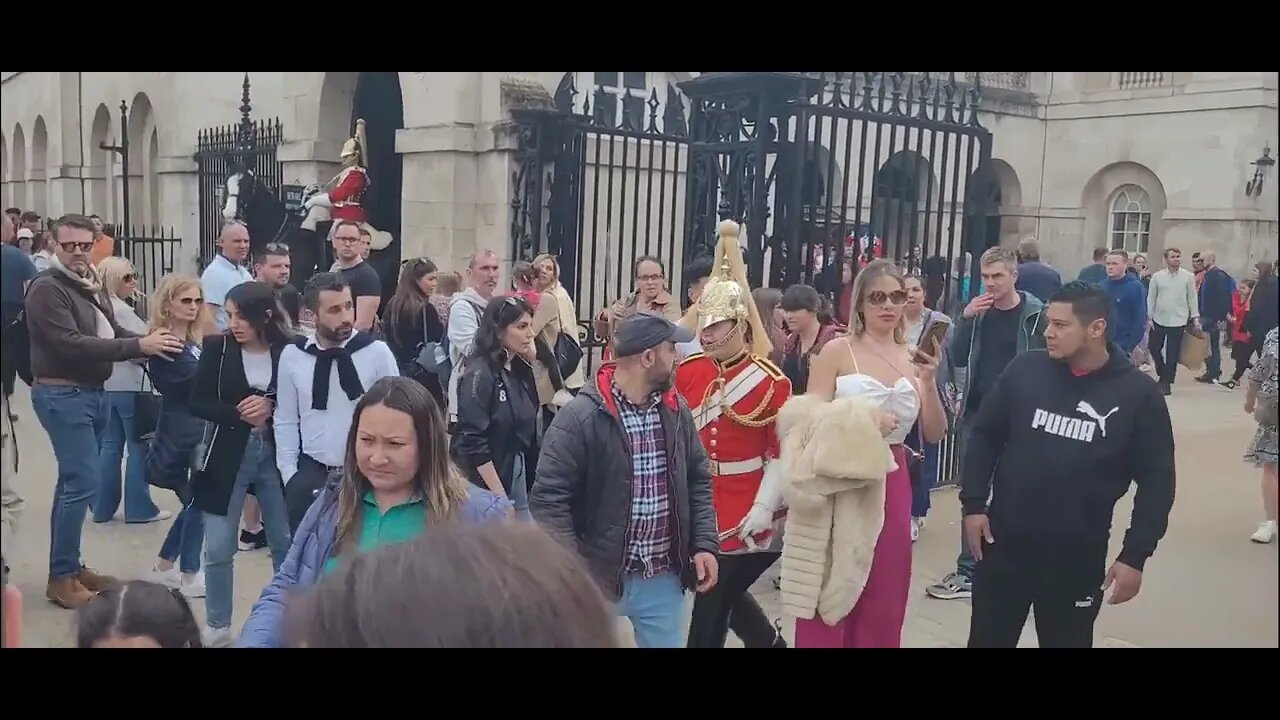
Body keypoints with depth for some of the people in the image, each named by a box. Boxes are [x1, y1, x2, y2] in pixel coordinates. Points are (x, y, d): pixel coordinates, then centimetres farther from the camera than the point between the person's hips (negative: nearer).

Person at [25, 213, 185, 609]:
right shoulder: (47, 288, -15)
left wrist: (150, 340, -6)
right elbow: (71, 344, -25)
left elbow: (112, 331, 14)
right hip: (62, 394, -8)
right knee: (82, 482, -9)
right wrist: (139, 346, -27)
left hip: (93, 393, 8)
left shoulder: (93, 286, 11)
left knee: (74, 482, 14)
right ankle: (61, 577, 2)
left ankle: (69, 566, 24)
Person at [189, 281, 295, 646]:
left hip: (276, 454, 0)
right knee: (218, 548, 3)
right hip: (228, 455, 0)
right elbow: (198, 403, -4)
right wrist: (239, 415, -16)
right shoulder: (217, 348, -5)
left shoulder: (290, 351, -7)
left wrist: (271, 408, -18)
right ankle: (217, 626, 21)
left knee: (287, 543, 11)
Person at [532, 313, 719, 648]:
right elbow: (549, 498, -16)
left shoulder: (676, 411, 3)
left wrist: (704, 543, 2)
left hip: (664, 578, 5)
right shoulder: (579, 417, -16)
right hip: (597, 575, -5)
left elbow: (698, 480, 12)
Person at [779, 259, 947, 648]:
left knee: (882, 603, 11)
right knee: (829, 599, 0)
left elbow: (934, 434, 5)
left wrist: (929, 382, -9)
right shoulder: (837, 351, -4)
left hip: (891, 486, 4)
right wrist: (859, 420, -22)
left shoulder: (913, 358, 9)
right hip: (840, 485, -4)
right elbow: (808, 420, -9)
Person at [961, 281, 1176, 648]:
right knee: (986, 639, 13)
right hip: (1003, 545, 2)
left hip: (1078, 559, -1)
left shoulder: (1138, 393, -6)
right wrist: (973, 504, -2)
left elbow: (1156, 480, -3)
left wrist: (1134, 556, -6)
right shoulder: (1025, 369, -2)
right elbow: (984, 436, 6)